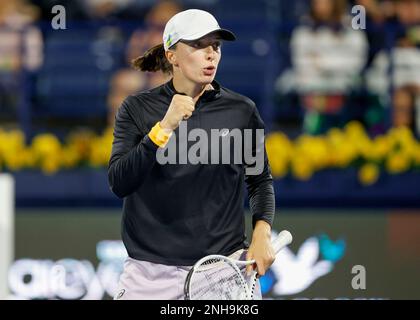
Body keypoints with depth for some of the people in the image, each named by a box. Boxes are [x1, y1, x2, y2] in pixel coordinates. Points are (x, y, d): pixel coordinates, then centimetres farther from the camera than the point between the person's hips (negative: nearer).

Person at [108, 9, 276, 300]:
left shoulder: (242, 110, 3)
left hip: (225, 263, 1)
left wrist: (262, 233, -2)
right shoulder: (137, 109, 0)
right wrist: (164, 128, -19)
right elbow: (118, 183, -11)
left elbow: (260, 180, 14)